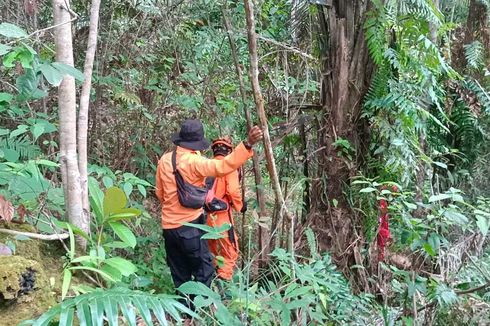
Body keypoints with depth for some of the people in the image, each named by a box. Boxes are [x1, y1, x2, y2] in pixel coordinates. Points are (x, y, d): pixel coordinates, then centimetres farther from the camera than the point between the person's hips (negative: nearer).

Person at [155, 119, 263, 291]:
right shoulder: (194, 161, -16)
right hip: (189, 226, -7)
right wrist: (247, 144, -38)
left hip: (168, 225, 7)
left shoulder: (164, 160, 4)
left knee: (179, 274, 15)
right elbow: (223, 166, -32)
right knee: (204, 270, 3)